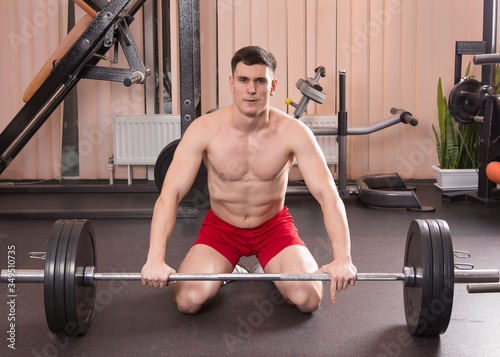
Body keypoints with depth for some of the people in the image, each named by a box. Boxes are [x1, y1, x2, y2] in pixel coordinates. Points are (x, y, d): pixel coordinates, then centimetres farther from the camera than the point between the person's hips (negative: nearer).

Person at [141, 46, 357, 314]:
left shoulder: (293, 132, -20)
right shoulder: (204, 130, -21)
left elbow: (328, 195, -24)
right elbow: (170, 195, -24)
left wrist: (342, 258, -39)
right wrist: (155, 258, -39)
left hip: (273, 225, 0)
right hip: (221, 226, 0)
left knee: (308, 299, -20)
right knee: (188, 300, -21)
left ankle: (273, 271, 16)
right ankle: (222, 271, 14)